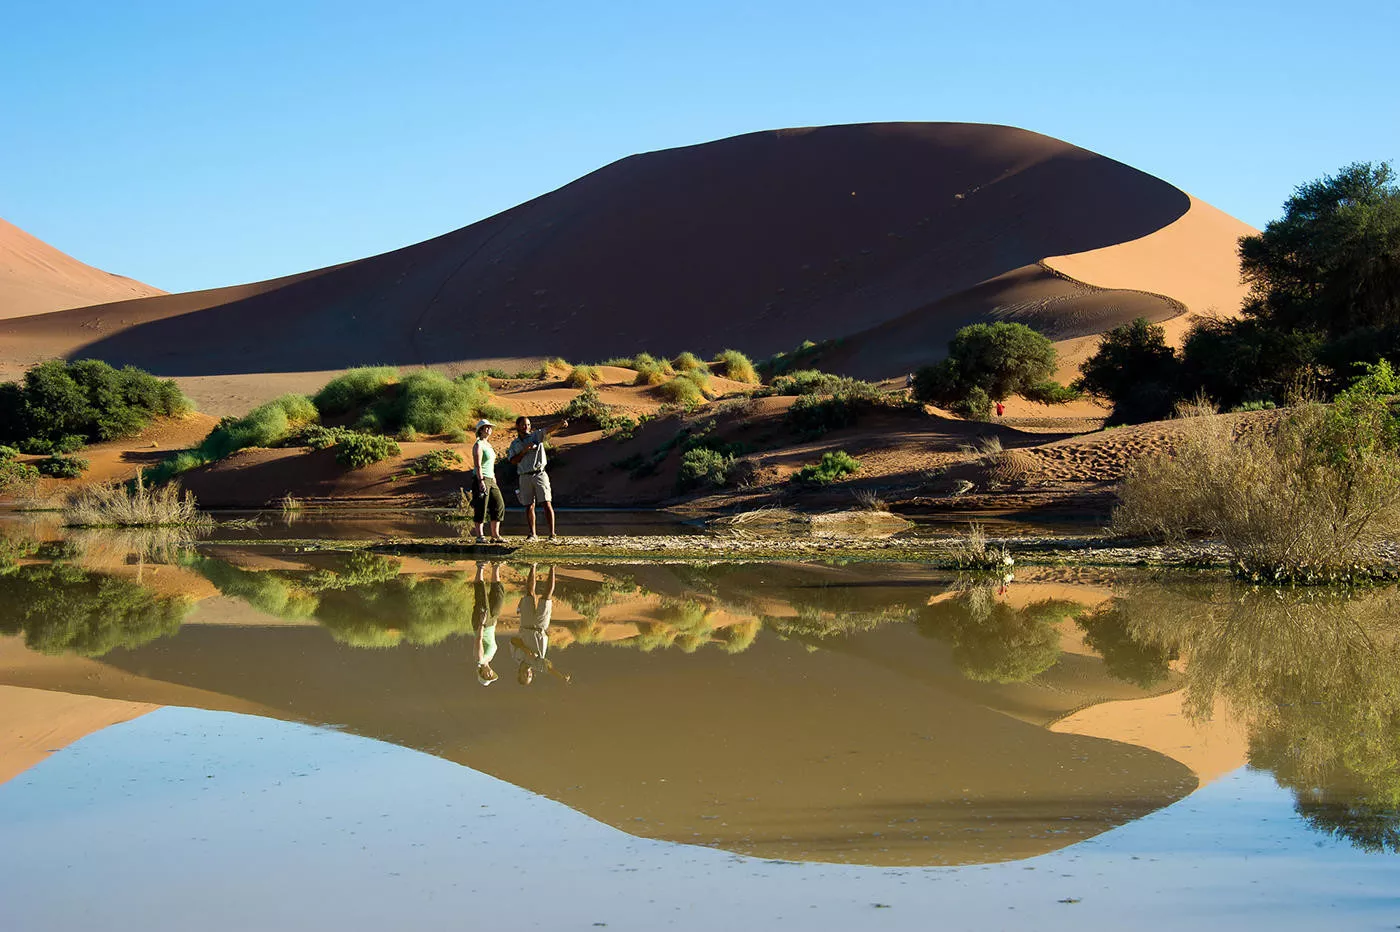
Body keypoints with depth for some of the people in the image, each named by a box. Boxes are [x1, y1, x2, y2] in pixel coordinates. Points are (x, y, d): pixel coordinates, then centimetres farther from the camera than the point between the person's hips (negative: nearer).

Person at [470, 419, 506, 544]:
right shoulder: (478, 445, -8)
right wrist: (481, 481, -24)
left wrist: (494, 480, 22)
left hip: (491, 480, 9)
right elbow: (477, 465, -16)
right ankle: (479, 536, -3)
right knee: (481, 509, -7)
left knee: (499, 506, 4)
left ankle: (495, 536, 7)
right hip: (481, 479, -9)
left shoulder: (488, 445, 19)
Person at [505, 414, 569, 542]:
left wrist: (561, 424, -34)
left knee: (547, 503, -11)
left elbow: (550, 430, -14)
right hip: (525, 477, 3)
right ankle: (533, 534, 18)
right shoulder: (514, 444, 12)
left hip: (540, 475, -3)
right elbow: (513, 460, 0)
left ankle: (552, 534, -12)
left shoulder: (536, 435, 4)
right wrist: (524, 450, -12)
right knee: (529, 506, 7)